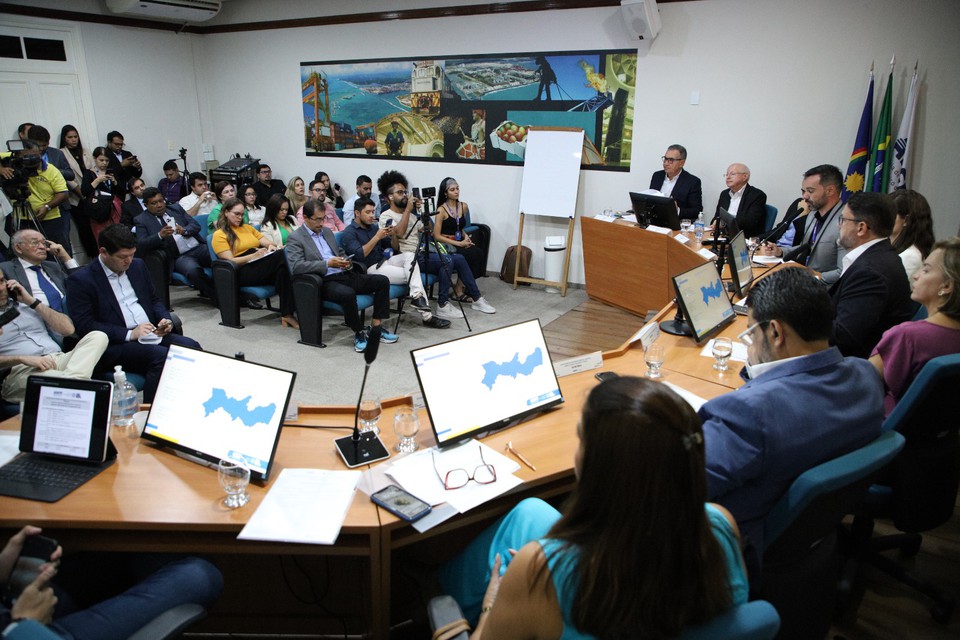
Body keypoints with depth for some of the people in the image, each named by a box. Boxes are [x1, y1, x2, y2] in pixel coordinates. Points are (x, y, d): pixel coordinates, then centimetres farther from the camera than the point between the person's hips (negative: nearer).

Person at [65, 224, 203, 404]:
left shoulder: (138, 266, 17)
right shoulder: (80, 280, -3)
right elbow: (83, 326, -10)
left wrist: (165, 320, 3)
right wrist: (129, 334, -17)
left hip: (152, 335, 6)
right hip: (114, 346, -6)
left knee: (192, 347, -20)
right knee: (161, 355, -32)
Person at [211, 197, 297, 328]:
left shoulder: (248, 228, 27)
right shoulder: (219, 235, 7)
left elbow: (269, 243, 21)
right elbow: (230, 261, -4)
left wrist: (271, 247, -3)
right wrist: (254, 256, -17)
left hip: (262, 266, 6)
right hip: (242, 273, -6)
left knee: (282, 269, -33)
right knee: (281, 255, -32)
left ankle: (286, 314, -36)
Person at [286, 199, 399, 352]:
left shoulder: (327, 231, 19)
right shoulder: (295, 238, -3)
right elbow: (296, 266, -18)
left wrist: (345, 261, 3)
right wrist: (328, 263, -22)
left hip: (344, 274, 8)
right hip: (324, 282, -8)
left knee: (382, 281, -7)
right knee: (348, 293, -38)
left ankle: (377, 327, -5)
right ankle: (359, 333, -16)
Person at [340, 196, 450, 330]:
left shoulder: (373, 227, 16)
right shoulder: (349, 233, -6)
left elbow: (392, 246, 19)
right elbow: (359, 255, -21)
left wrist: (393, 235, -4)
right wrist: (377, 237, -22)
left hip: (385, 261, 7)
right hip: (371, 269, -7)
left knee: (409, 255, -20)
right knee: (409, 275, -20)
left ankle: (417, 296, -34)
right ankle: (427, 316, -20)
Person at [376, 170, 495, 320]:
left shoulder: (410, 215, 21)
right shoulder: (386, 216, -4)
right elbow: (399, 233, -24)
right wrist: (407, 209, -18)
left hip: (422, 253, 8)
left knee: (459, 258, -5)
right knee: (446, 261, -26)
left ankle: (477, 299, 2)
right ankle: (443, 306, -18)